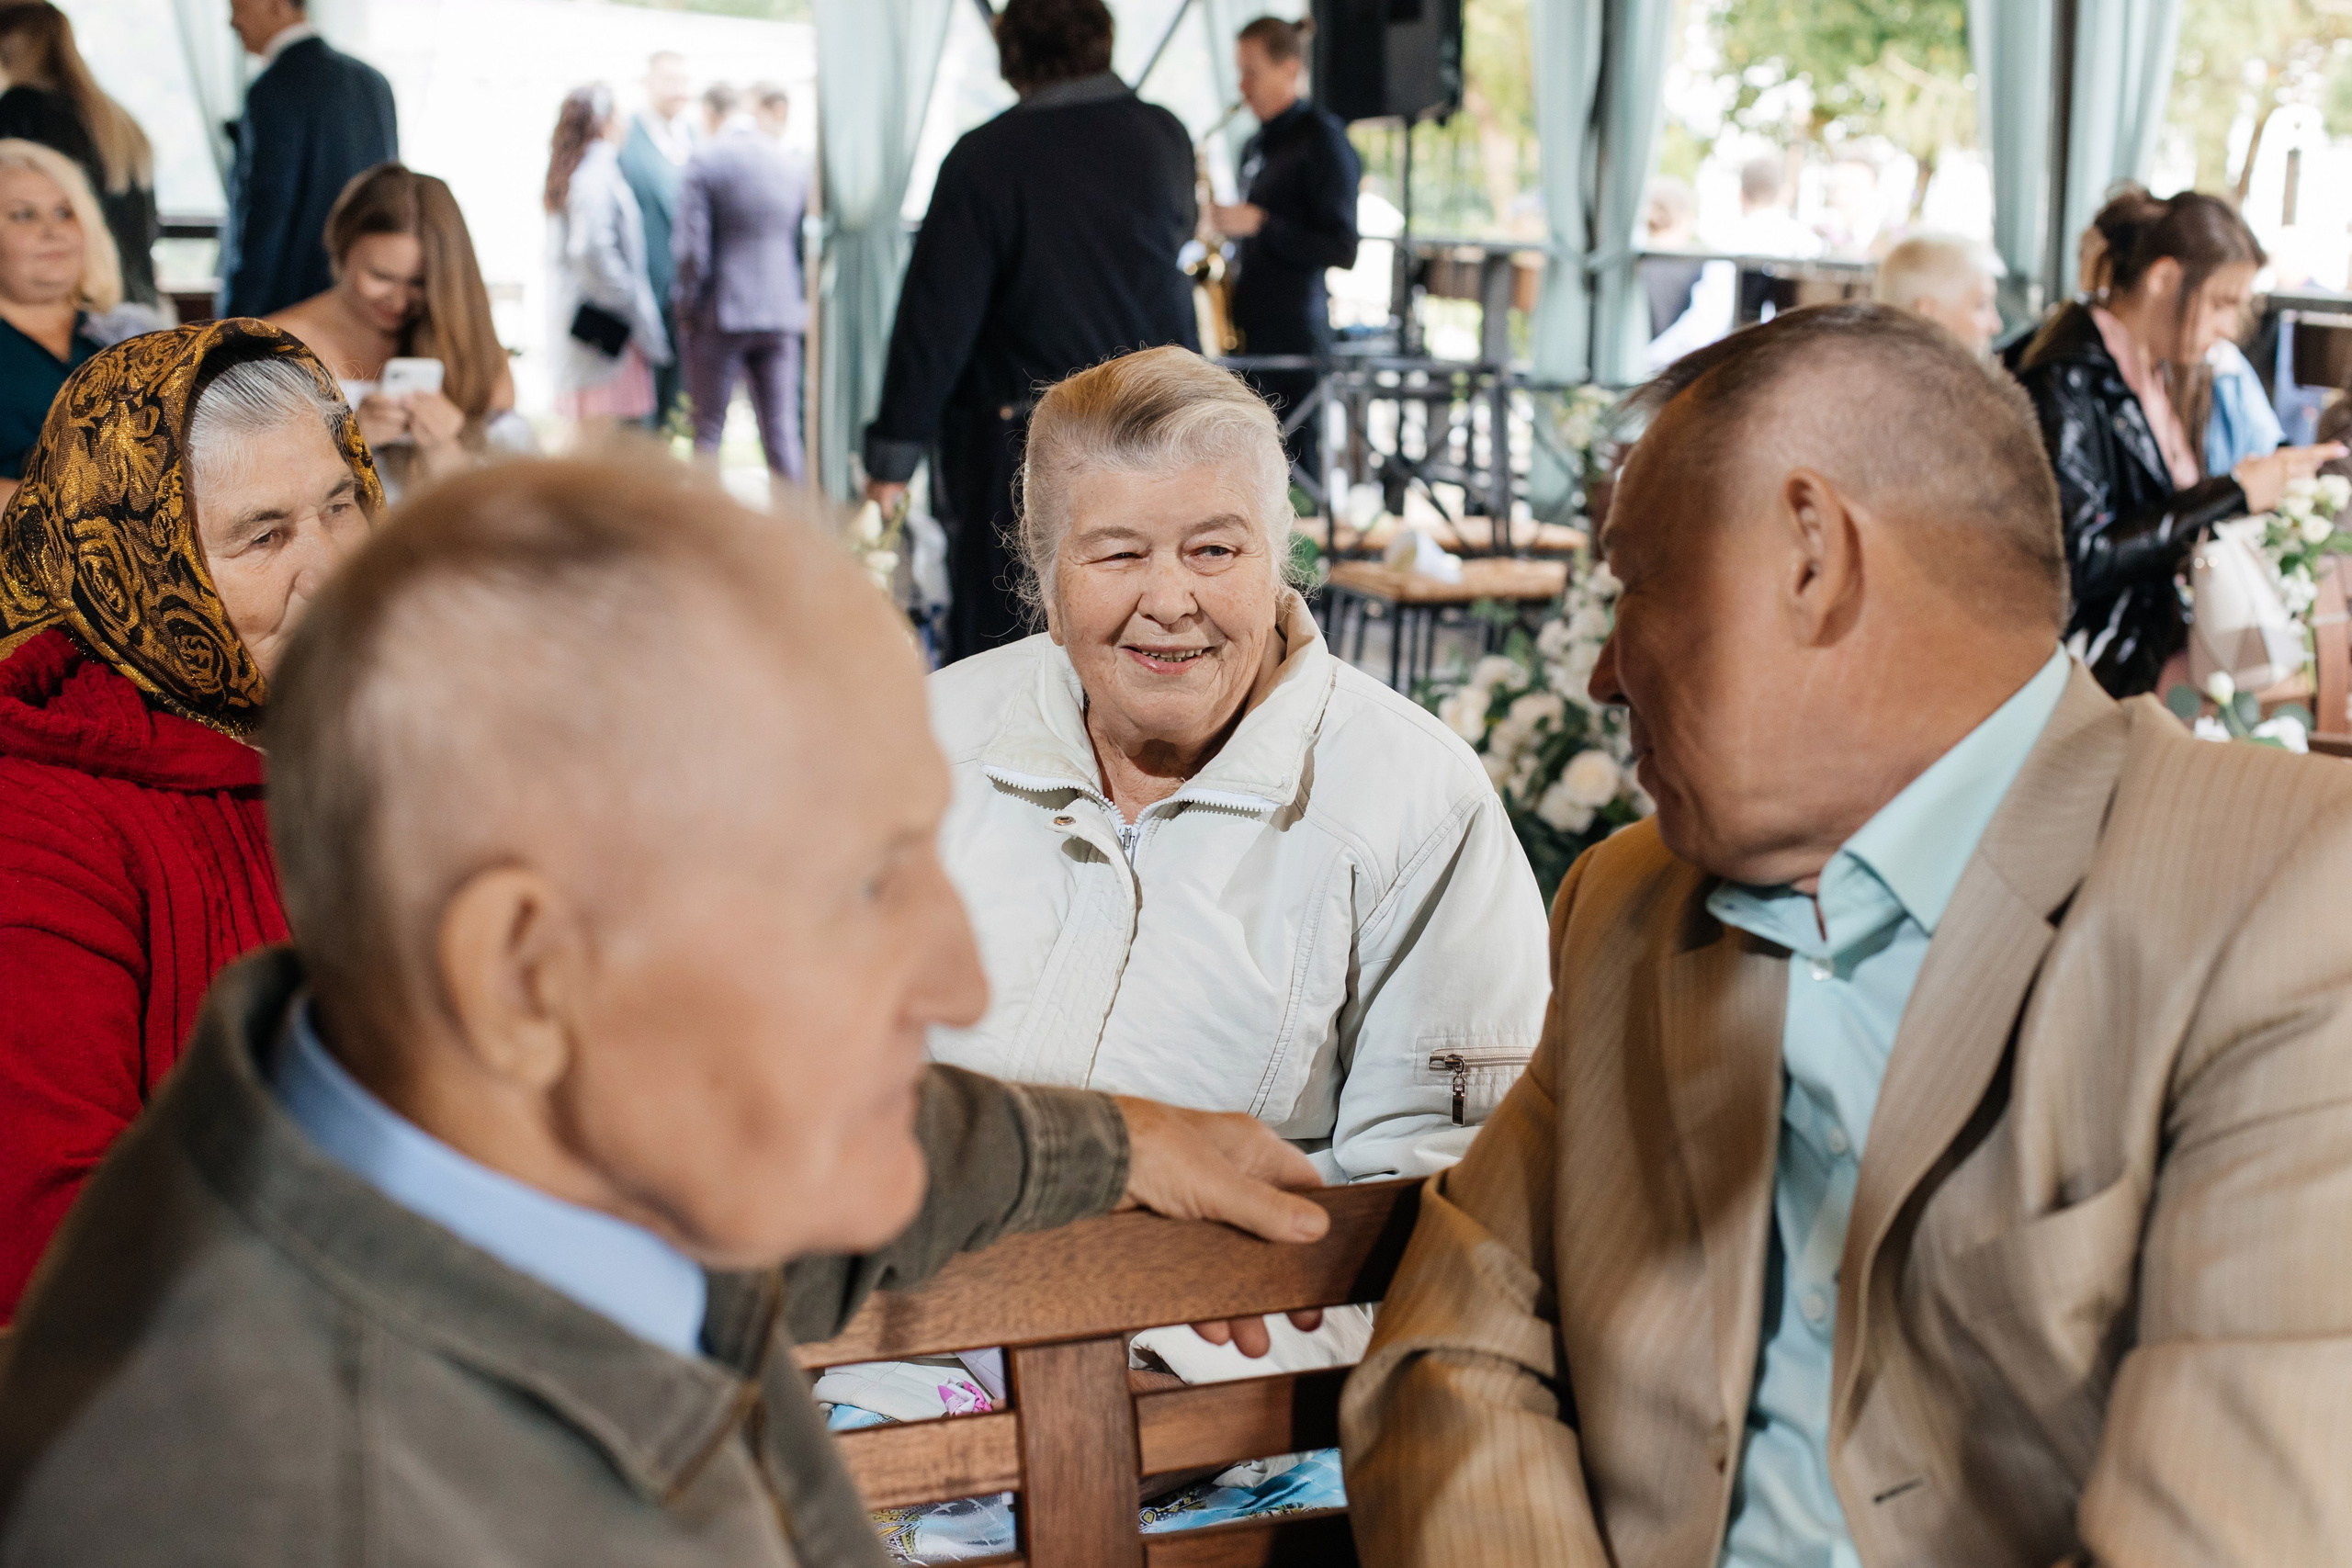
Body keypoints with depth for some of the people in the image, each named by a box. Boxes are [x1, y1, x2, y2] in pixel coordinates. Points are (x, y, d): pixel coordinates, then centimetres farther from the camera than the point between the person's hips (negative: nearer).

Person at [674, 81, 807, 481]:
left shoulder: (704, 159, -7)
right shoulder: (795, 166, 2)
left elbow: (692, 245, -10)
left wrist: (687, 307, 1)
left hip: (719, 313, -3)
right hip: (781, 314, 3)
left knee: (708, 429, 5)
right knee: (782, 431, 5)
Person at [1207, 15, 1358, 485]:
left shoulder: (1321, 139, -7)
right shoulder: (1256, 146, 17)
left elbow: (1341, 250, -13)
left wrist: (1257, 222, -17)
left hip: (1294, 332, -8)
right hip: (1248, 331, 8)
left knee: (1294, 470, -6)